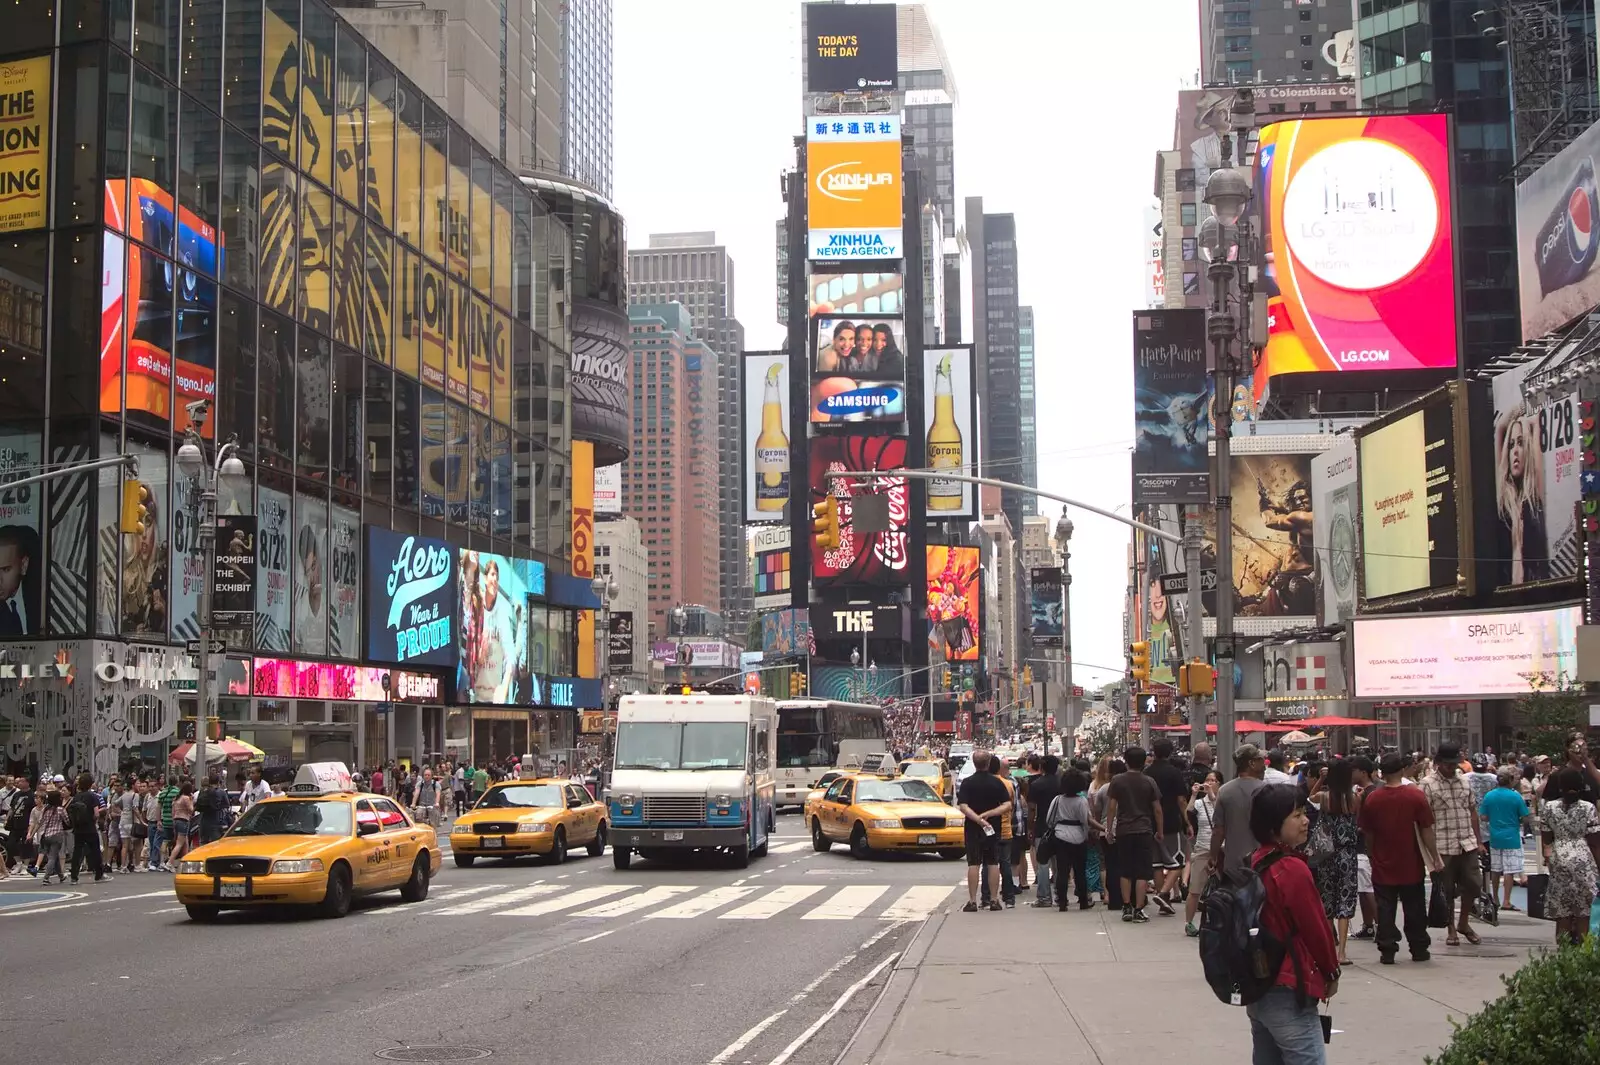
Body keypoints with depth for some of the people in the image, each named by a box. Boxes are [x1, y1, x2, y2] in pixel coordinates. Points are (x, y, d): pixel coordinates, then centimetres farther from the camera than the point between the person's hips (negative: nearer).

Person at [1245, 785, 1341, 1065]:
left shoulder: (1257, 863, 6)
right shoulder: (1293, 869, -18)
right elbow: (1316, 928, -12)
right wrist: (1331, 974, 4)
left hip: (1258, 988, 9)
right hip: (1289, 994, -9)